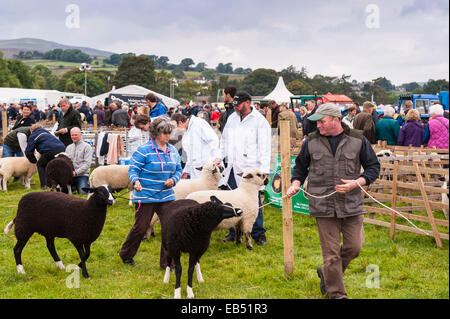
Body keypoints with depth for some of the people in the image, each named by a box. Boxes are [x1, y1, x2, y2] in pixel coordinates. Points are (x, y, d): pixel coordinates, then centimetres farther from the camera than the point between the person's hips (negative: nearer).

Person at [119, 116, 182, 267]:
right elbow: (133, 168, -9)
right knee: (140, 228, 3)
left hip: (166, 196, 5)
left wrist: (173, 180, -4)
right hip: (146, 196, -5)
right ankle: (126, 255, 28)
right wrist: (136, 181, -28)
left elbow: (178, 170, 16)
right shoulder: (144, 150, -10)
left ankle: (167, 262, 7)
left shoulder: (173, 151, 8)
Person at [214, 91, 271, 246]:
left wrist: (264, 170, -12)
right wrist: (220, 156, 11)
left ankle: (258, 234, 6)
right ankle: (234, 232, 18)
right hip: (233, 169, 6)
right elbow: (224, 139, 25)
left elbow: (265, 147, -6)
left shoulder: (259, 121, -4)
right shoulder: (232, 118, 14)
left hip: (251, 169, -6)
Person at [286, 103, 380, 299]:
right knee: (331, 252, 0)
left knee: (354, 247, 3)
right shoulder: (311, 141, 5)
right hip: (323, 205, -1)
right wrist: (296, 183, 0)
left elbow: (373, 167, 6)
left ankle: (326, 272, 29)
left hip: (351, 204, 1)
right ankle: (336, 294, 12)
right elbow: (301, 166, 19)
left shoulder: (358, 140, 2)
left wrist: (356, 183, -10)